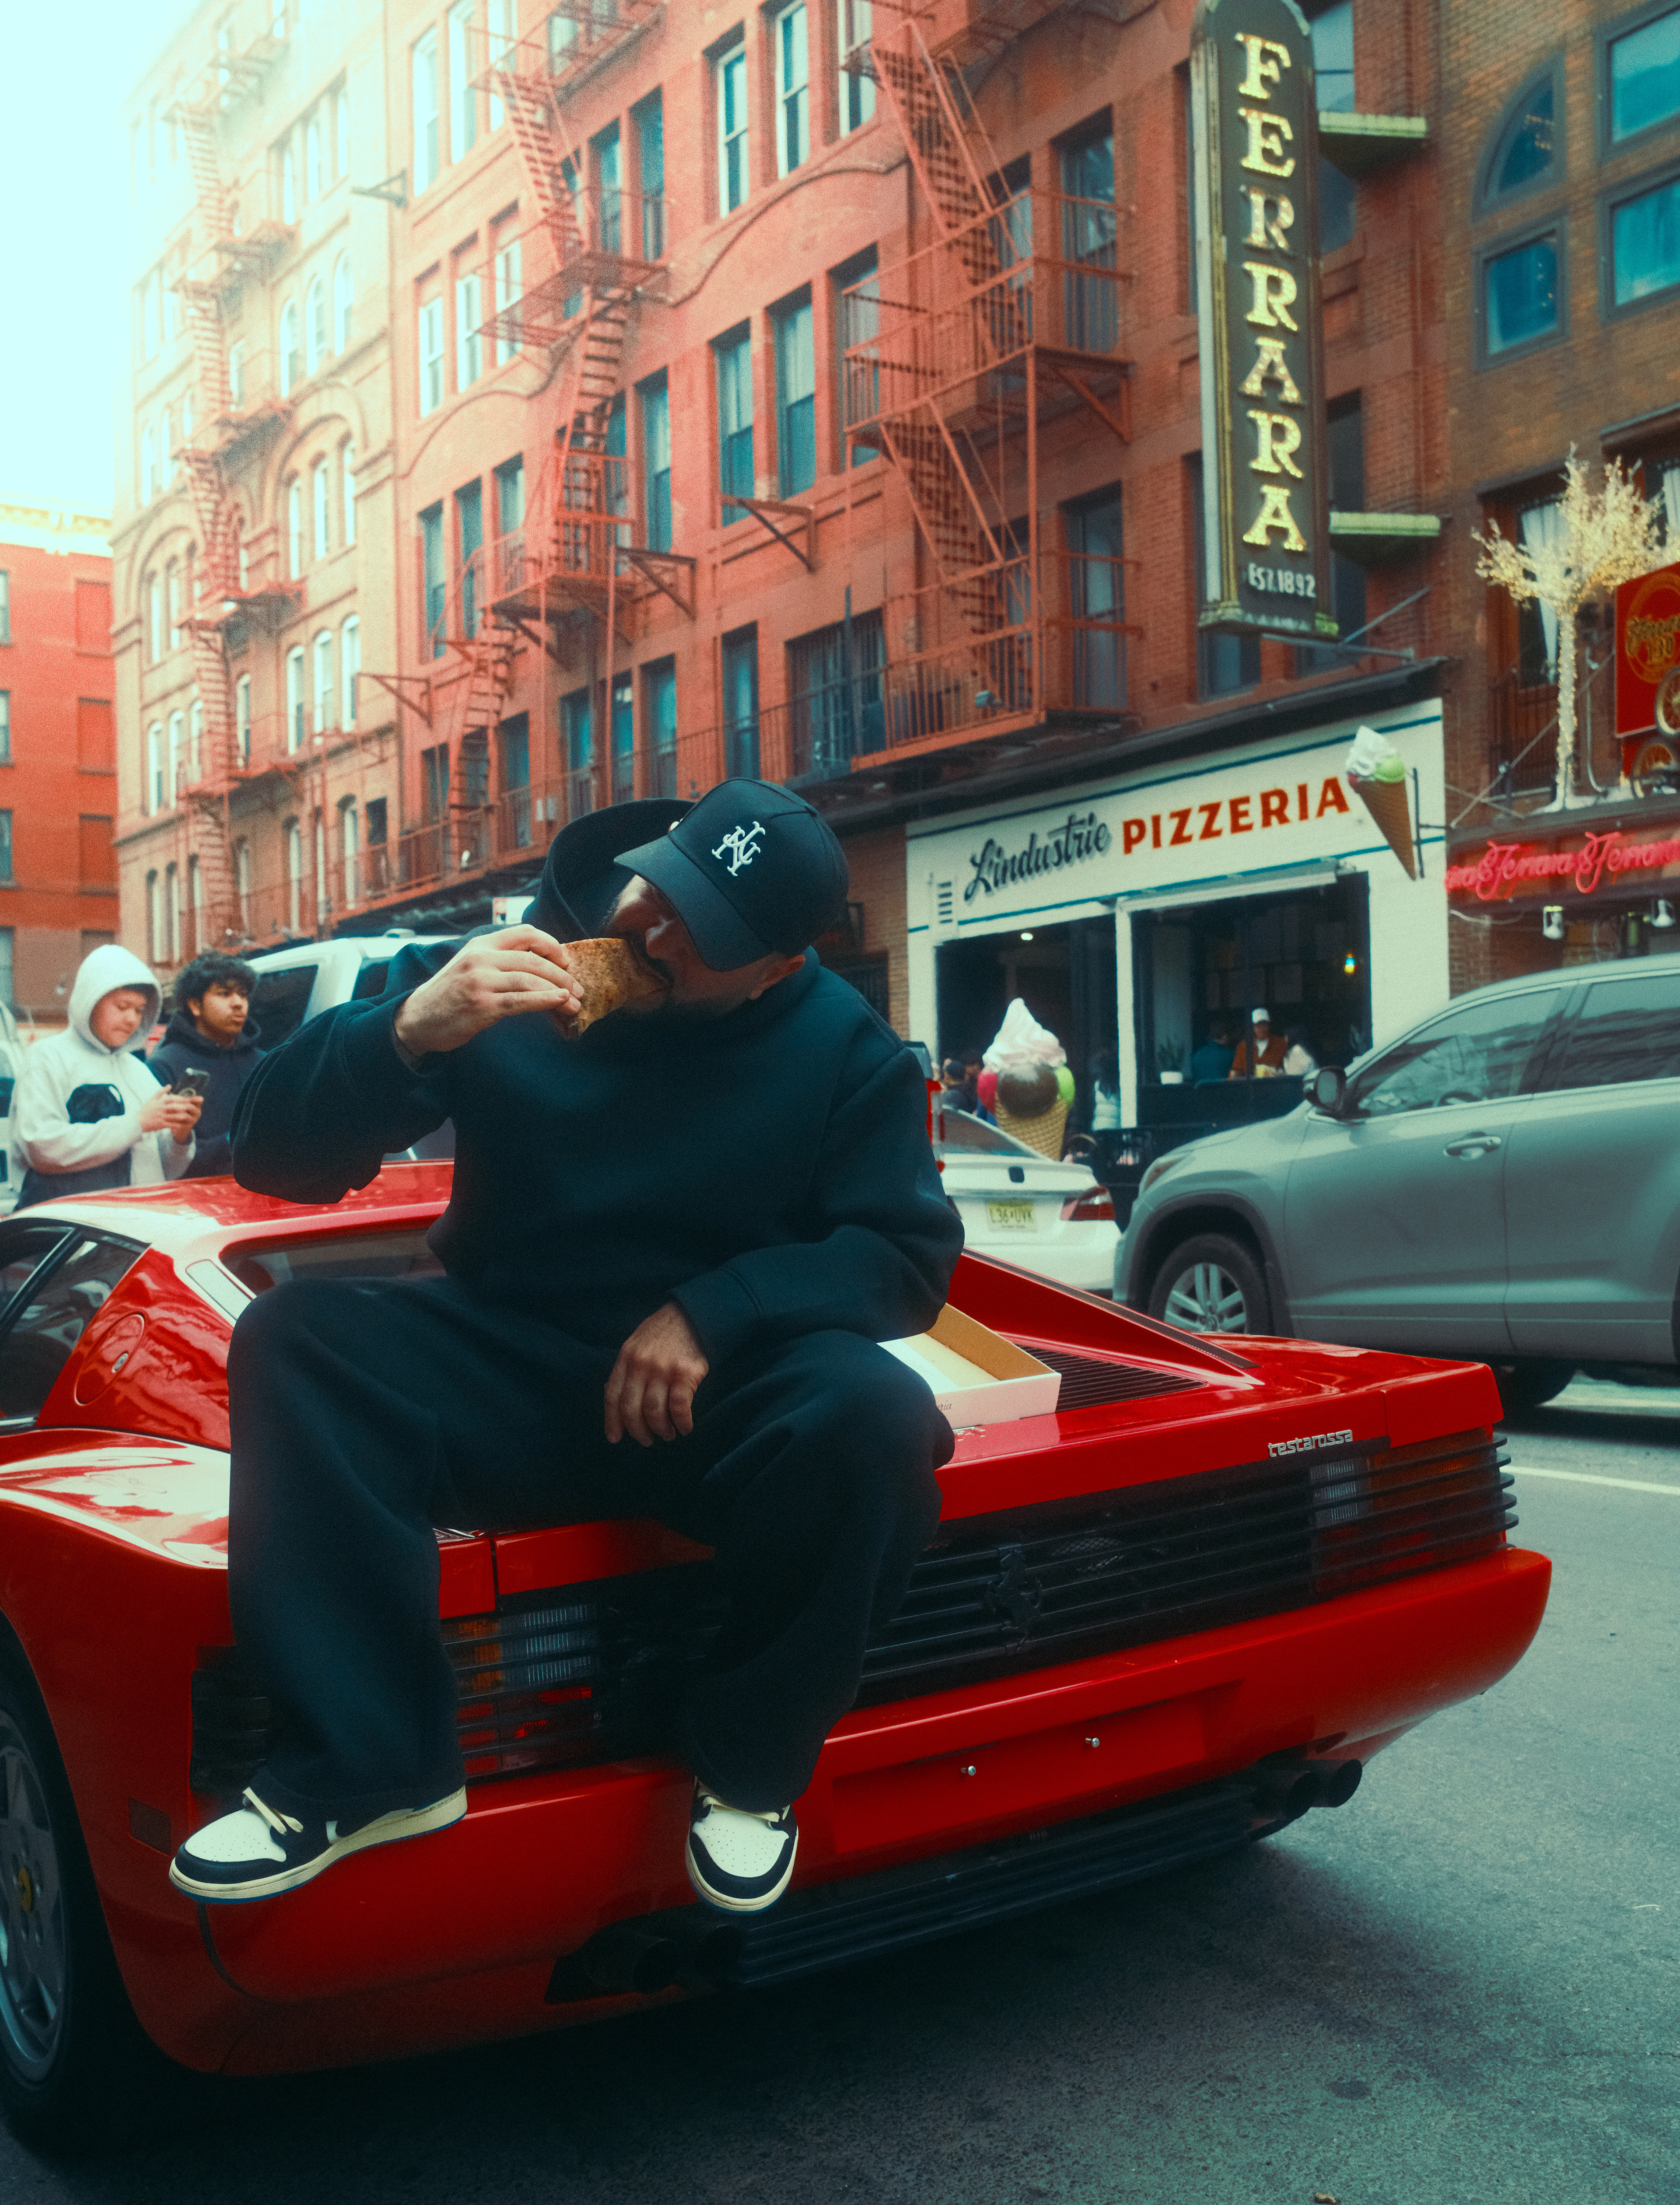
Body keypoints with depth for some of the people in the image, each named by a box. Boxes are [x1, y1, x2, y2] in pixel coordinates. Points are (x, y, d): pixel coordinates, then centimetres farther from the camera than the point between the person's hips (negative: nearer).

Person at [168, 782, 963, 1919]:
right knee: (292, 1337, -24)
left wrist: (713, 1312, -21)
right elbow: (274, 1156, -7)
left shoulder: (843, 1044, -4)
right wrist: (411, 1033, -28)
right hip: (506, 1376, 1)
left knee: (874, 1414, -32)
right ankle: (368, 1765, -20)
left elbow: (910, 1256, -6)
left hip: (724, 1390, -1)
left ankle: (750, 1767, -9)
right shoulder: (497, 976, -6)